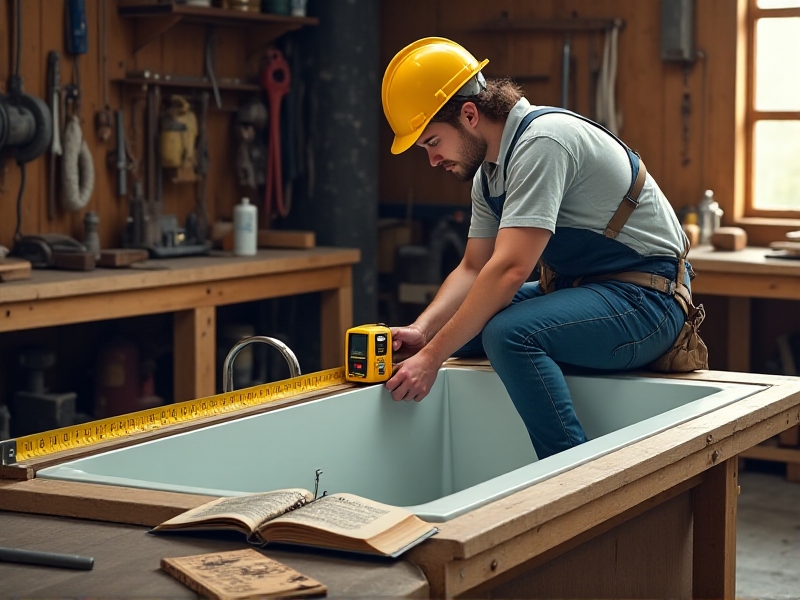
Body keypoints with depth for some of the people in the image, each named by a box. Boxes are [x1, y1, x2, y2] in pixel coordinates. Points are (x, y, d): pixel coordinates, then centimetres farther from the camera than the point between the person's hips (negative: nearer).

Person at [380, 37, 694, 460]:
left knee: (509, 334, -32)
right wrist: (421, 331, -6)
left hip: (645, 298, -10)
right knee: (452, 326, 11)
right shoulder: (489, 170, 9)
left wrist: (433, 357, -25)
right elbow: (474, 269, 12)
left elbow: (509, 270, -28)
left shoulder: (542, 141, -22)